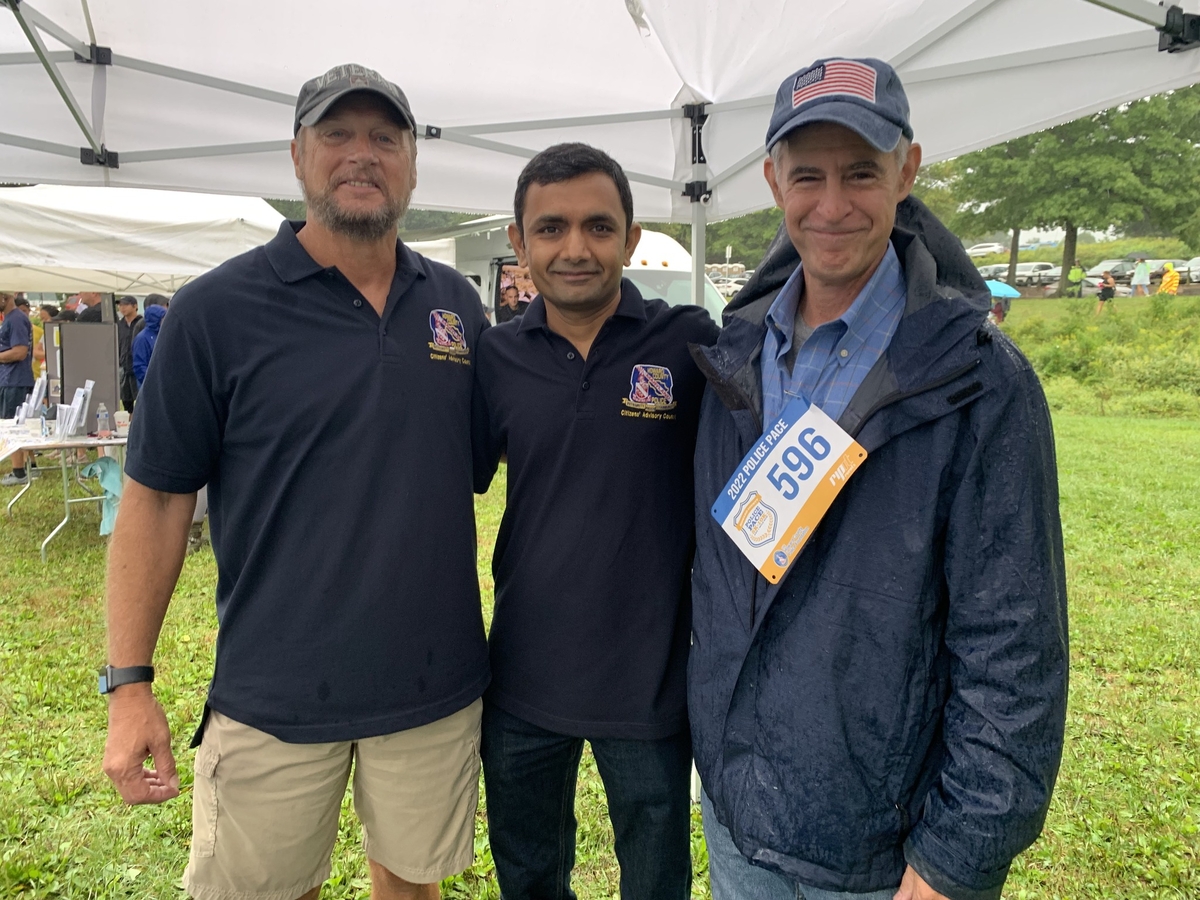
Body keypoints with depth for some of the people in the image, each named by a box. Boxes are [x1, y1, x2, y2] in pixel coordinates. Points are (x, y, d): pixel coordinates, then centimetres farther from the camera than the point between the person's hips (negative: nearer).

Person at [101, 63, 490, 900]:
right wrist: (129, 683, -8)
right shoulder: (216, 309, -8)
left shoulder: (457, 302, 3)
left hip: (438, 684, 3)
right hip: (277, 696, -2)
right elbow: (158, 495, -6)